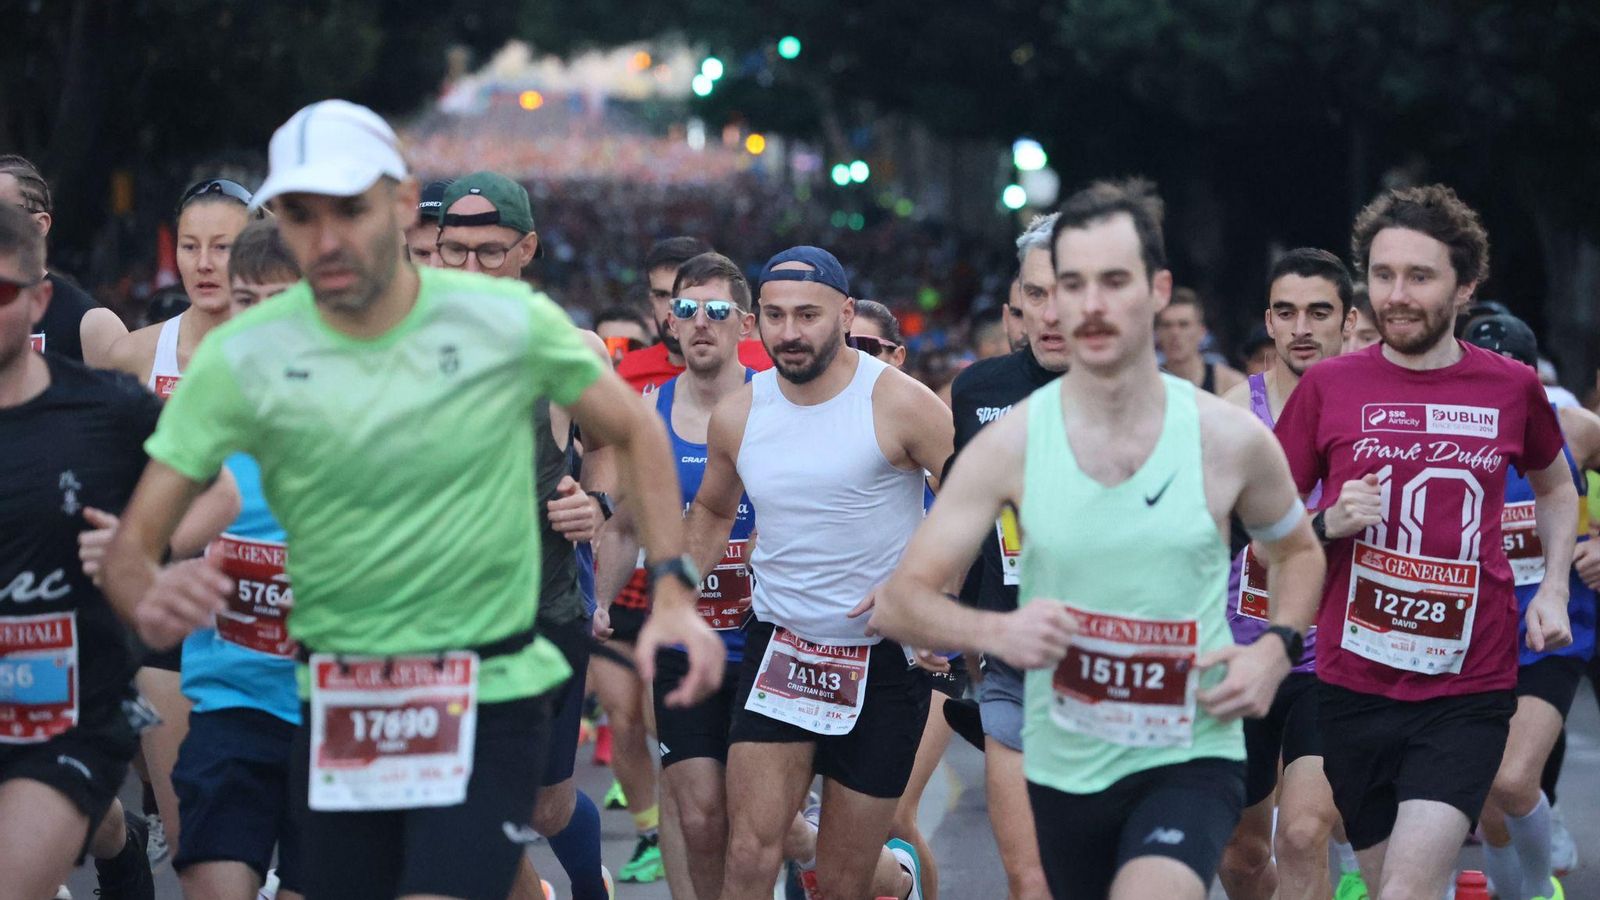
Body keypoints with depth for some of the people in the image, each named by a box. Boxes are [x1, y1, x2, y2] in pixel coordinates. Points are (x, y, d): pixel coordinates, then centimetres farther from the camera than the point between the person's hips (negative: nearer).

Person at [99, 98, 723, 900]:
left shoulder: (511, 322, -7)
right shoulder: (241, 359, -6)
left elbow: (634, 433, 9)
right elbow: (131, 543, -5)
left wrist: (673, 592, -3)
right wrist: (150, 602, -29)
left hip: (491, 700, -2)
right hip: (335, 708, 3)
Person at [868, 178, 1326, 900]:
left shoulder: (1230, 440, -6)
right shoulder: (1011, 445, -7)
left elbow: (1297, 553, 15)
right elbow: (897, 602, -5)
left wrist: (1277, 647, -5)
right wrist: (997, 632, -25)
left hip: (1190, 757, -2)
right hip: (1063, 766, 2)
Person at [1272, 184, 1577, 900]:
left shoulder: (1512, 388, 2)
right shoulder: (1328, 386, -1)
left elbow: (1556, 489, 22)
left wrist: (1554, 587, 8)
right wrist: (1329, 524, -11)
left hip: (1469, 690, -2)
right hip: (1353, 686, 2)